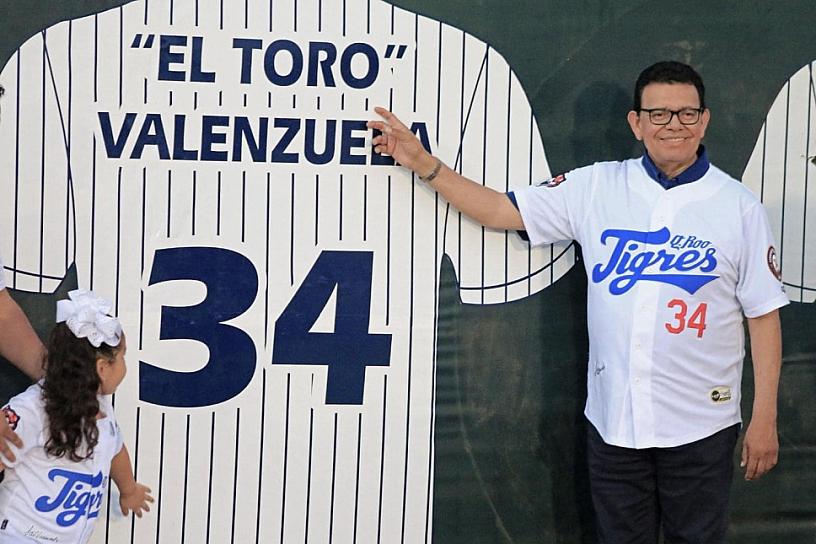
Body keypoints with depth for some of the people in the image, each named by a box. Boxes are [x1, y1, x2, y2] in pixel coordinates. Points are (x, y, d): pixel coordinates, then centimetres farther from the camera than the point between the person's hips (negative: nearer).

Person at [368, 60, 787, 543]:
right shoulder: (596, 187, 3)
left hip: (700, 427, -2)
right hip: (613, 418, 2)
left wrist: (765, 419, -5)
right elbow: (502, 211, 6)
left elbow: (764, 315, -2)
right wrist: (423, 164, -3)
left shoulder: (739, 206, -3)